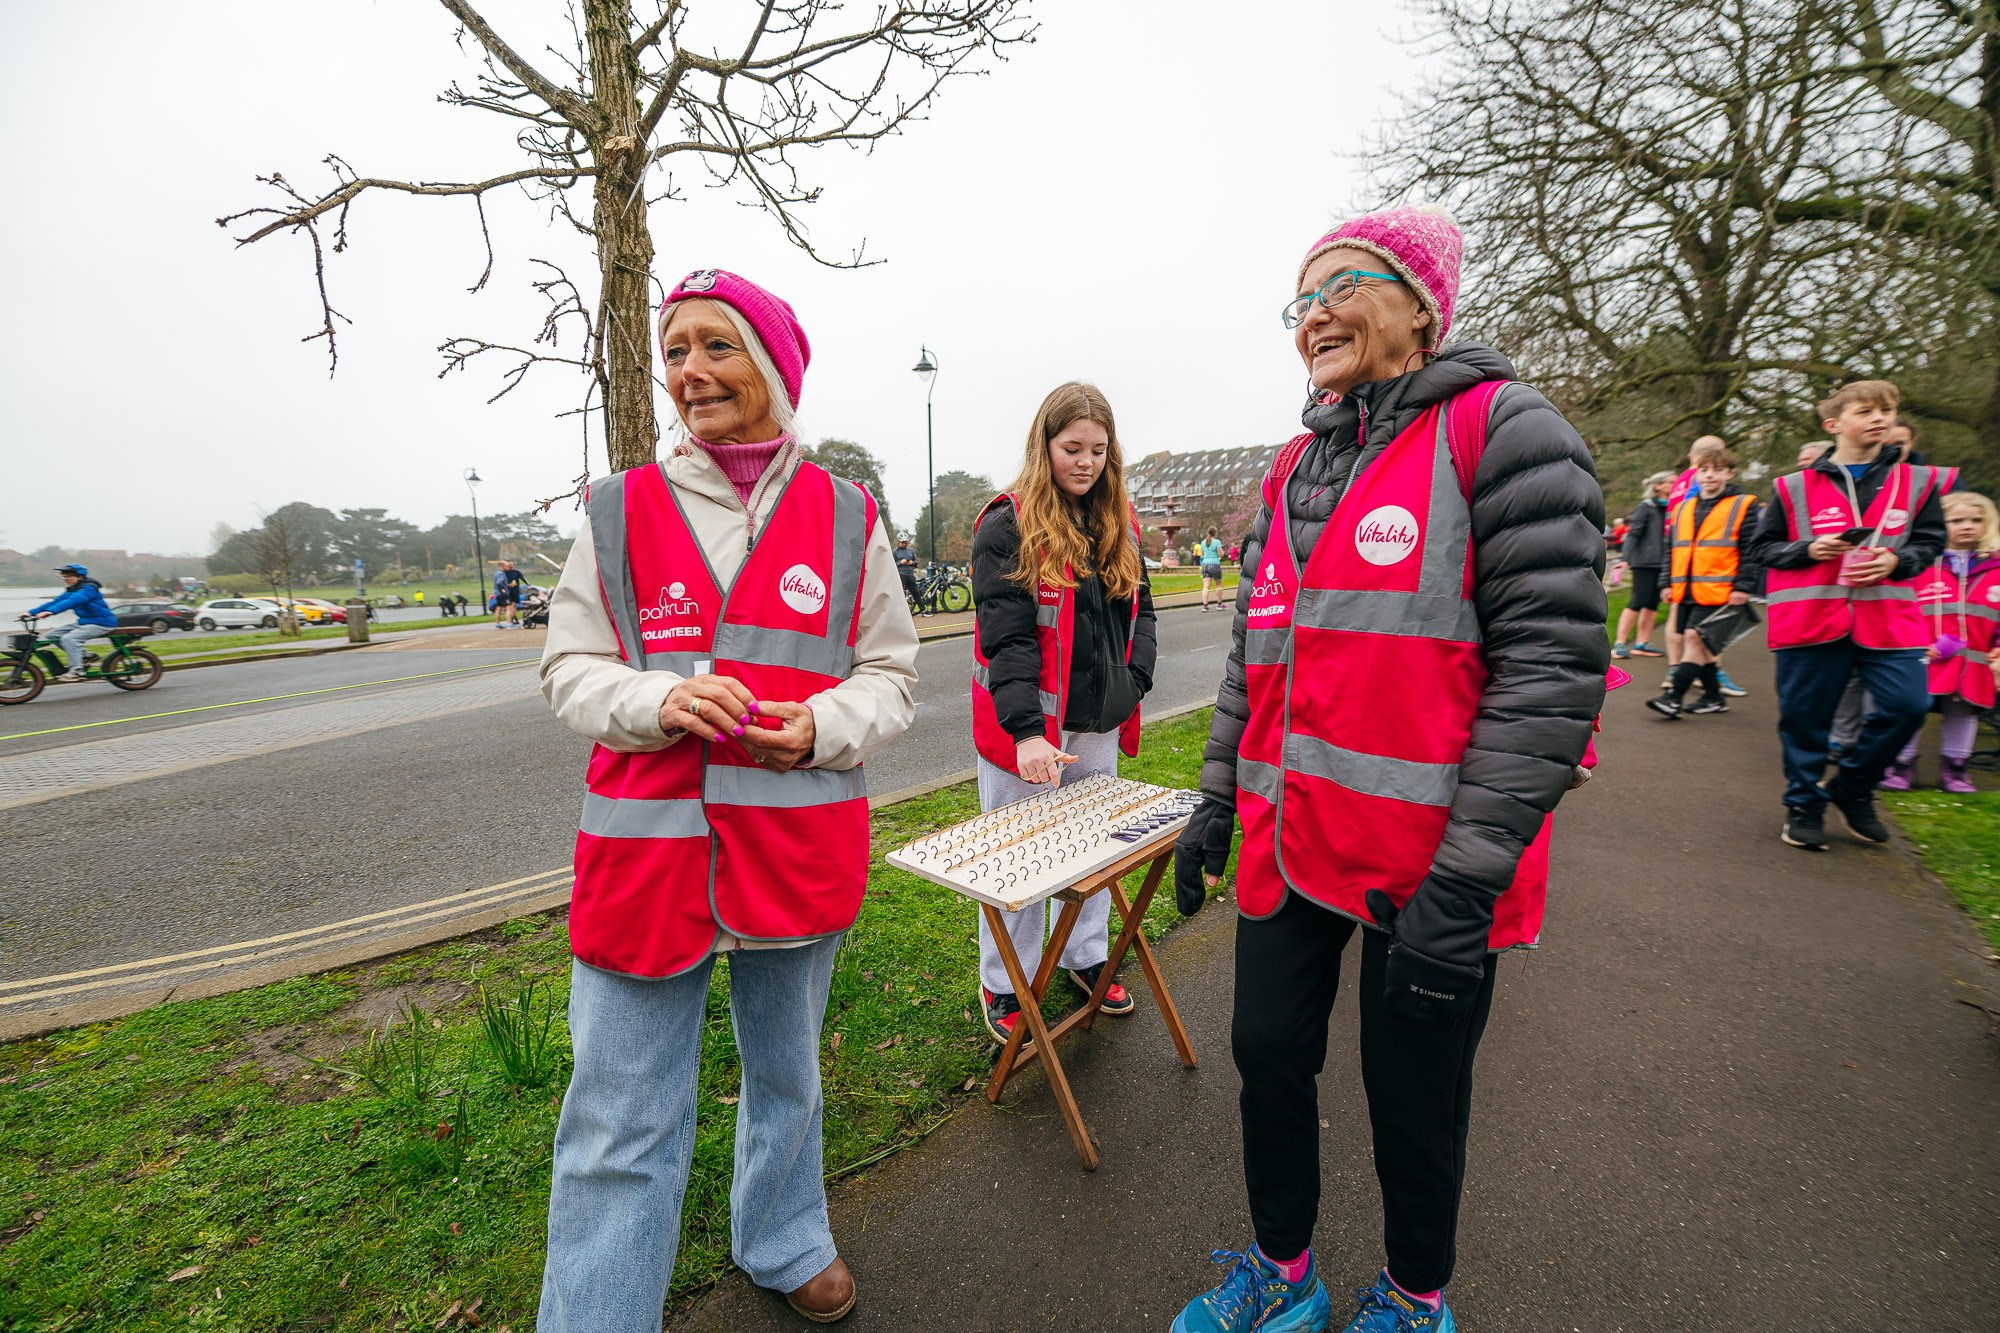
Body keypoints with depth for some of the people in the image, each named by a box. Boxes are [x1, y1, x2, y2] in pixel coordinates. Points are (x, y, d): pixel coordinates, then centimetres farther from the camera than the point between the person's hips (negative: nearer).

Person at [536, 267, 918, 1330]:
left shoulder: (845, 517, 2)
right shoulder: (618, 511, 2)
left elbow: (889, 672, 4)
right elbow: (569, 668, 4)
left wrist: (822, 726, -16)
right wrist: (658, 701, -17)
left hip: (801, 845, 2)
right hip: (645, 853, -1)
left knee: (786, 1074, 23)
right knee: (619, 1131, 5)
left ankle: (782, 1244, 52)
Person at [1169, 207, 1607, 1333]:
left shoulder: (1501, 429, -6)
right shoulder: (1296, 470, 13)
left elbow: (1554, 663, -14)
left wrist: (1467, 878, -19)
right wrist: (1217, 802, 12)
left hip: (1428, 862, -5)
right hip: (1287, 846, 6)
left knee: (1413, 1101, 13)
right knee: (1268, 1054, 16)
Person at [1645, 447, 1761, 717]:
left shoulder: (1742, 505, 1)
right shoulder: (1683, 508, 15)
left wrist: (1743, 586, -11)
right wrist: (1669, 583, 15)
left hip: (1717, 591, -6)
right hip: (1686, 591, 6)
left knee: (1694, 636, -14)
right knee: (1699, 643, 10)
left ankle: (1675, 698, -14)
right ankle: (1713, 697, 22)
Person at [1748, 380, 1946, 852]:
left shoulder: (1916, 482, 10)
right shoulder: (1795, 487, 2)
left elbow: (1930, 543, 12)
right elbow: (1761, 547, 5)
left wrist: (1895, 560, -8)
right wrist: (1808, 550, -12)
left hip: (1888, 616, 3)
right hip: (1810, 618, -2)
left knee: (1907, 703, -8)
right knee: (1805, 716, 2)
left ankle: (1853, 789, 16)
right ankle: (1804, 805, 18)